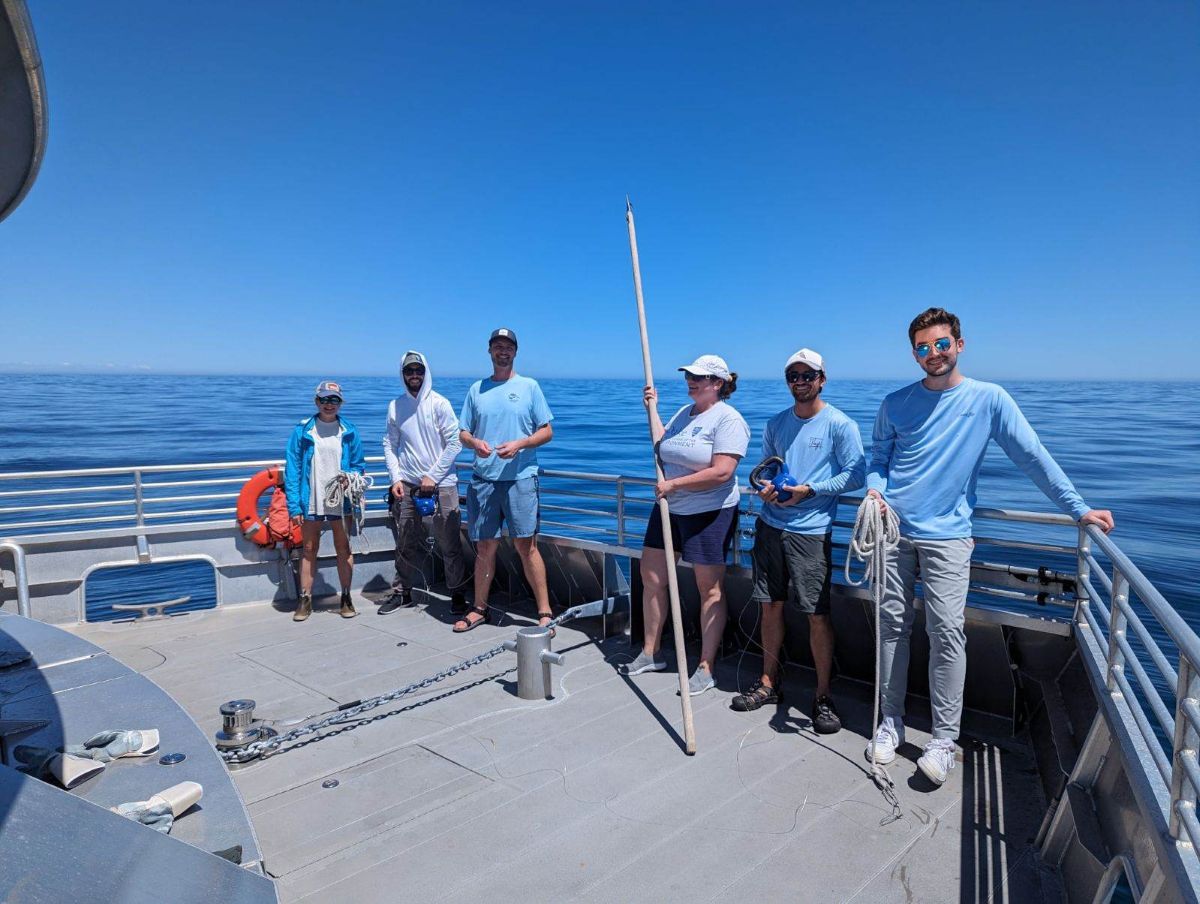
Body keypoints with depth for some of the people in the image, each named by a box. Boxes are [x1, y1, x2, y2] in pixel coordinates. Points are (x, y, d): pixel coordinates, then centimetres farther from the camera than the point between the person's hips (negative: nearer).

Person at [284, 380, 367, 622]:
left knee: (343, 548, 10)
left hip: (341, 500, 1)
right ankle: (305, 600, 20)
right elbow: (292, 469, -4)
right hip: (310, 501, 0)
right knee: (309, 549, 11)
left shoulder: (349, 431, 0)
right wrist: (294, 506, -9)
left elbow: (359, 465, 8)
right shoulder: (302, 431, -3)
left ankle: (346, 598, 21)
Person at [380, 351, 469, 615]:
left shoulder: (439, 404, -5)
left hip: (441, 484, -3)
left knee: (450, 543, 1)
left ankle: (457, 593, 13)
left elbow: (455, 443, -7)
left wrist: (433, 476, -11)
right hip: (407, 485, 3)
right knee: (406, 544, 10)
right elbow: (389, 445, 9)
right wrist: (396, 478, -3)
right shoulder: (395, 406, 6)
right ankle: (401, 592, 24)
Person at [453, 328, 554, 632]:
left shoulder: (529, 386, 5)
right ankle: (479, 609, 23)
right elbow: (463, 432, 14)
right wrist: (474, 442, -9)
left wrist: (519, 444, -14)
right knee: (485, 546, 9)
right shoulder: (476, 389, 13)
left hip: (520, 477, -3)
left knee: (526, 545, -6)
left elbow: (547, 431, 3)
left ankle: (545, 612, 2)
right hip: (483, 479, 3)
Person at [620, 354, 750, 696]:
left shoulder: (728, 419, -14)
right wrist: (652, 409, 11)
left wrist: (673, 483, -19)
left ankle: (705, 668, 13)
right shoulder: (683, 412, 13)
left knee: (710, 589, 2)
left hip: (709, 513, -8)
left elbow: (722, 472, -23)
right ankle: (651, 653, 28)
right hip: (669, 509, 8)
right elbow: (661, 448, 13)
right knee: (651, 578, 12)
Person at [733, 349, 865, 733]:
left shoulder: (840, 424, -5)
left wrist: (810, 490, -16)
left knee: (818, 614, -2)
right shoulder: (776, 423, 11)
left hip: (811, 531, -5)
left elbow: (856, 474, -7)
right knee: (770, 606, 11)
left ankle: (823, 695, 14)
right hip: (770, 525, 5)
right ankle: (769, 684, 26)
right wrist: (764, 486, -2)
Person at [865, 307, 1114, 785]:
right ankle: (890, 720, 19)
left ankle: (945, 737, 7)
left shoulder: (988, 399, 1)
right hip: (894, 532, 2)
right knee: (893, 626, 6)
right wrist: (875, 491, -9)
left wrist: (1079, 508, -1)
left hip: (947, 536, -2)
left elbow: (1033, 457, 2)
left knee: (946, 633, -6)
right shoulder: (895, 404, 6)